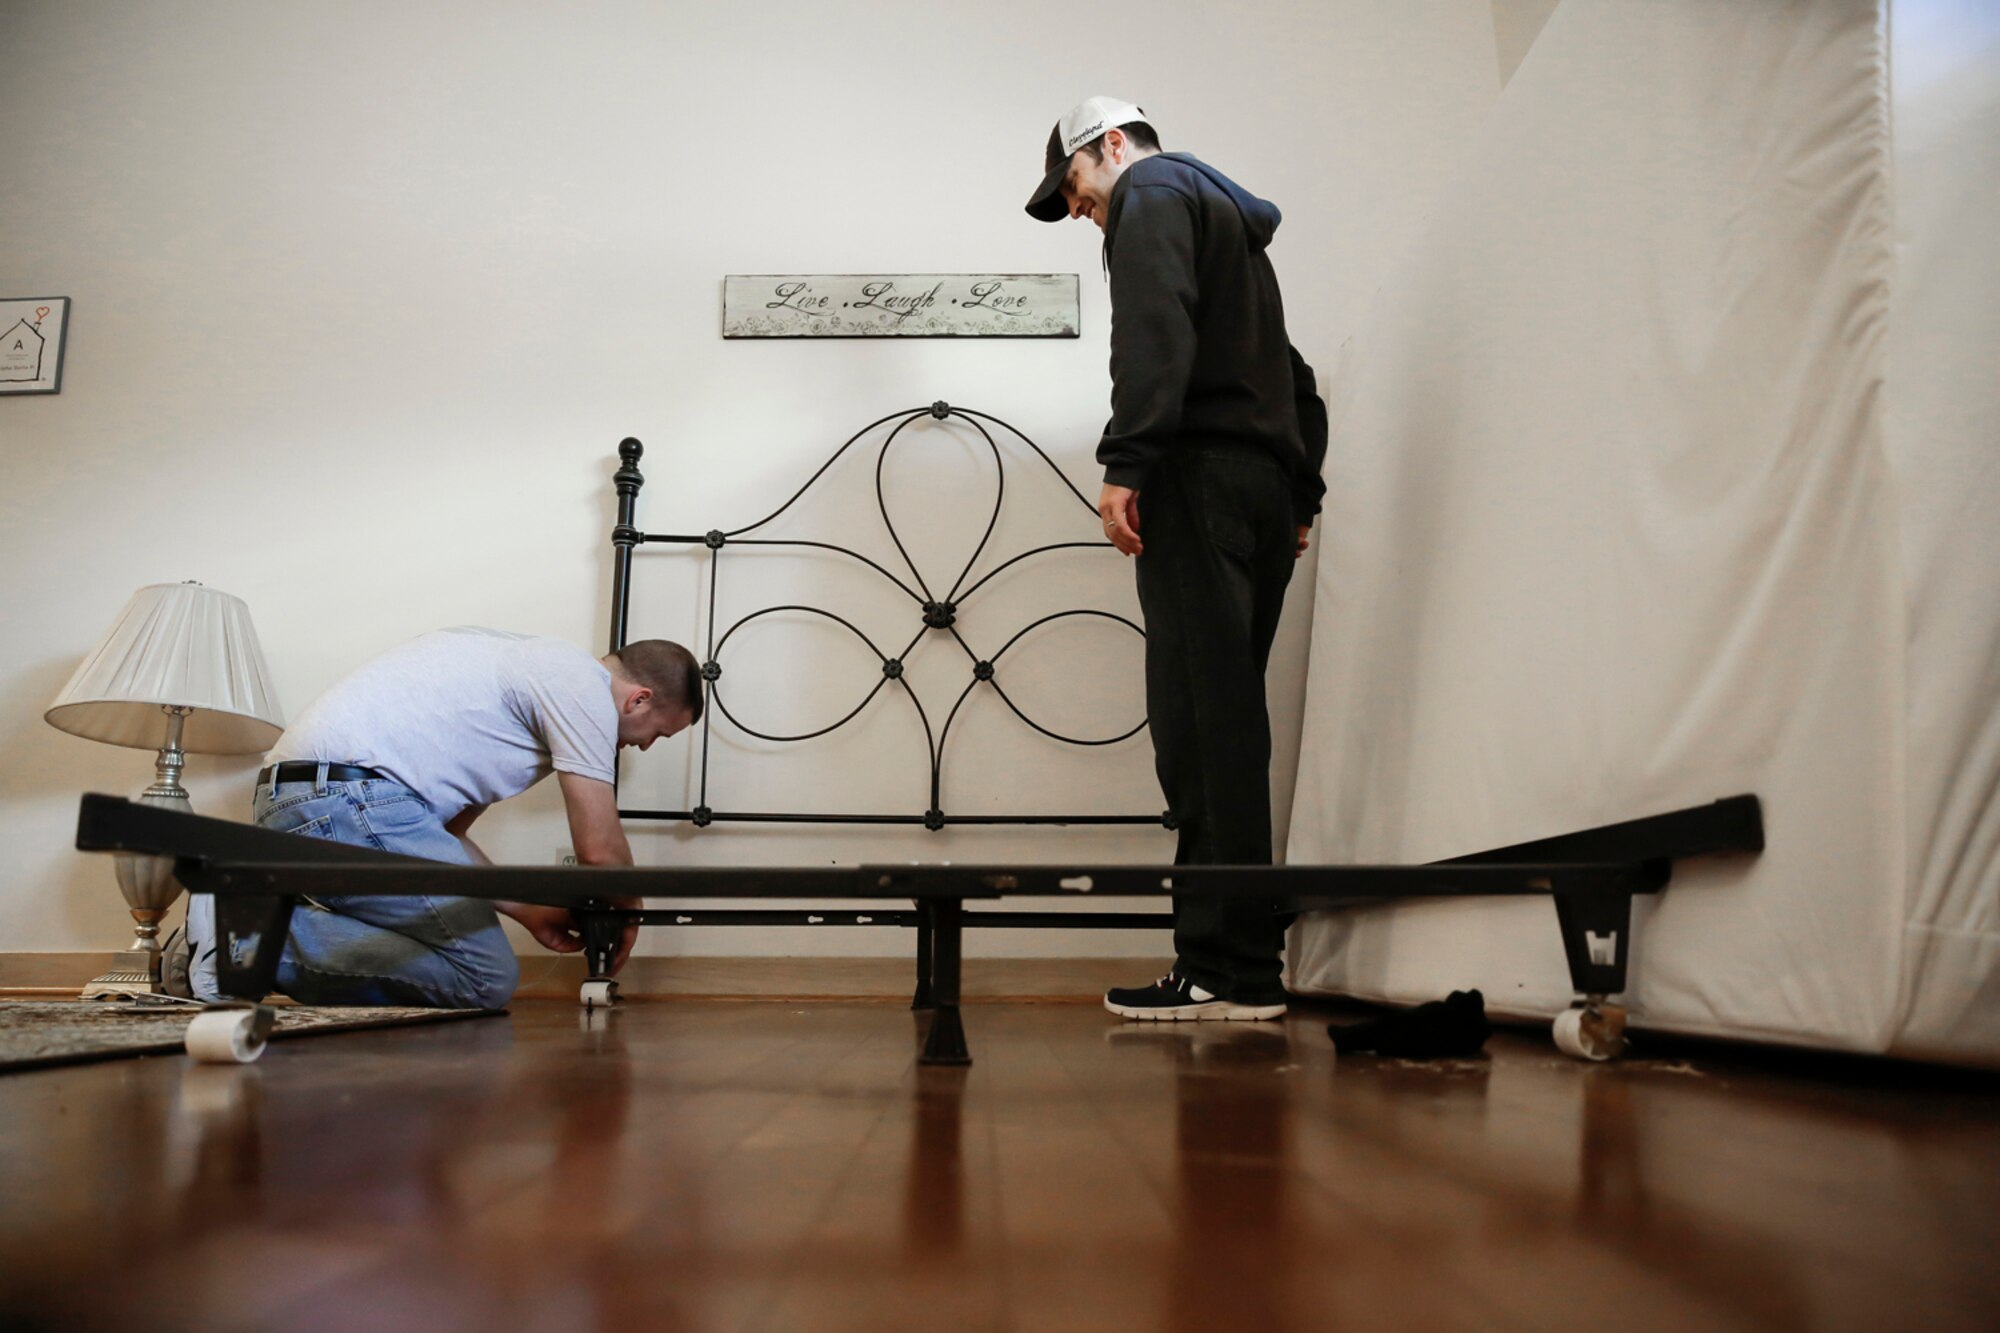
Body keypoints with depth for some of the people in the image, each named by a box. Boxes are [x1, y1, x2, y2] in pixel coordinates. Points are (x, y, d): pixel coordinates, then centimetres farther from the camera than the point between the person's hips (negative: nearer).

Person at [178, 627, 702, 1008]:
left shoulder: (535, 664, 26)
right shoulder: (583, 685, -4)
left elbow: (447, 830, 28)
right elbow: (599, 849, -5)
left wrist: (528, 911, 27)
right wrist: (628, 910, 16)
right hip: (349, 797, -10)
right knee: (485, 979, -11)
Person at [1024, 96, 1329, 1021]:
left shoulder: (1152, 193, 7)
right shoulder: (1235, 221, 34)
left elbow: (1154, 330, -14)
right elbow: (1296, 379, 29)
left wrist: (1125, 462, -20)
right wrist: (1301, 494, 22)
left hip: (1199, 476, -9)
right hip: (1269, 486, 9)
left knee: (1202, 722, -13)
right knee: (1228, 721, 5)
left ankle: (1231, 969, -16)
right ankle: (1241, 961, 4)